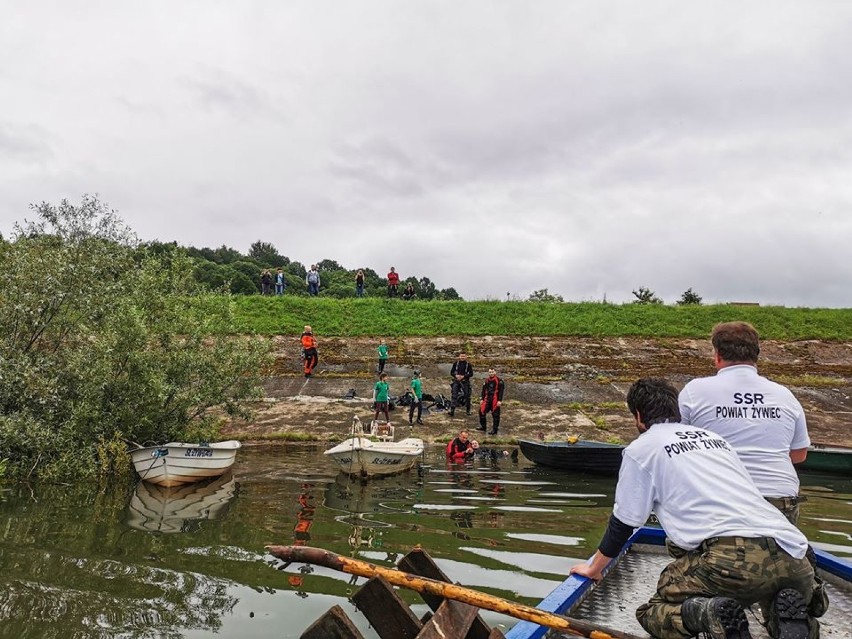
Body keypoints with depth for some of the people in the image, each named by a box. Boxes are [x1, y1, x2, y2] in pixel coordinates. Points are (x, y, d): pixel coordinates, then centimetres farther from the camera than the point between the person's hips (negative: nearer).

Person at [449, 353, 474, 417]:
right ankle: (452, 410, -10)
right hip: (456, 380, 1)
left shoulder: (468, 364, -1)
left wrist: (463, 376, -15)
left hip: (465, 381, 0)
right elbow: (451, 372, 6)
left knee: (467, 395, 3)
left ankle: (468, 410, 20)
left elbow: (471, 374, -3)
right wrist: (456, 375, -14)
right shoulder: (456, 363, 3)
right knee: (454, 395, -9)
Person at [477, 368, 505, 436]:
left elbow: (501, 391, -10)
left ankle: (495, 430, 7)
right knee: (481, 411, 8)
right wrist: (481, 399, 15)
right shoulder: (487, 380, 11)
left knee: (495, 415, -1)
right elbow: (484, 390, 17)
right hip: (487, 399, 6)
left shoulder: (499, 381, -8)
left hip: (495, 401, -6)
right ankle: (482, 426, 25)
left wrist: (500, 400, -15)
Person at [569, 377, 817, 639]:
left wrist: (594, 568, 32)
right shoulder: (713, 436, 31)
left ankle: (706, 613, -18)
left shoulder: (640, 448, 13)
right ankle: (786, 613, 1)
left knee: (651, 614, 12)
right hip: (789, 554, 5)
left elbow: (623, 523, 16)